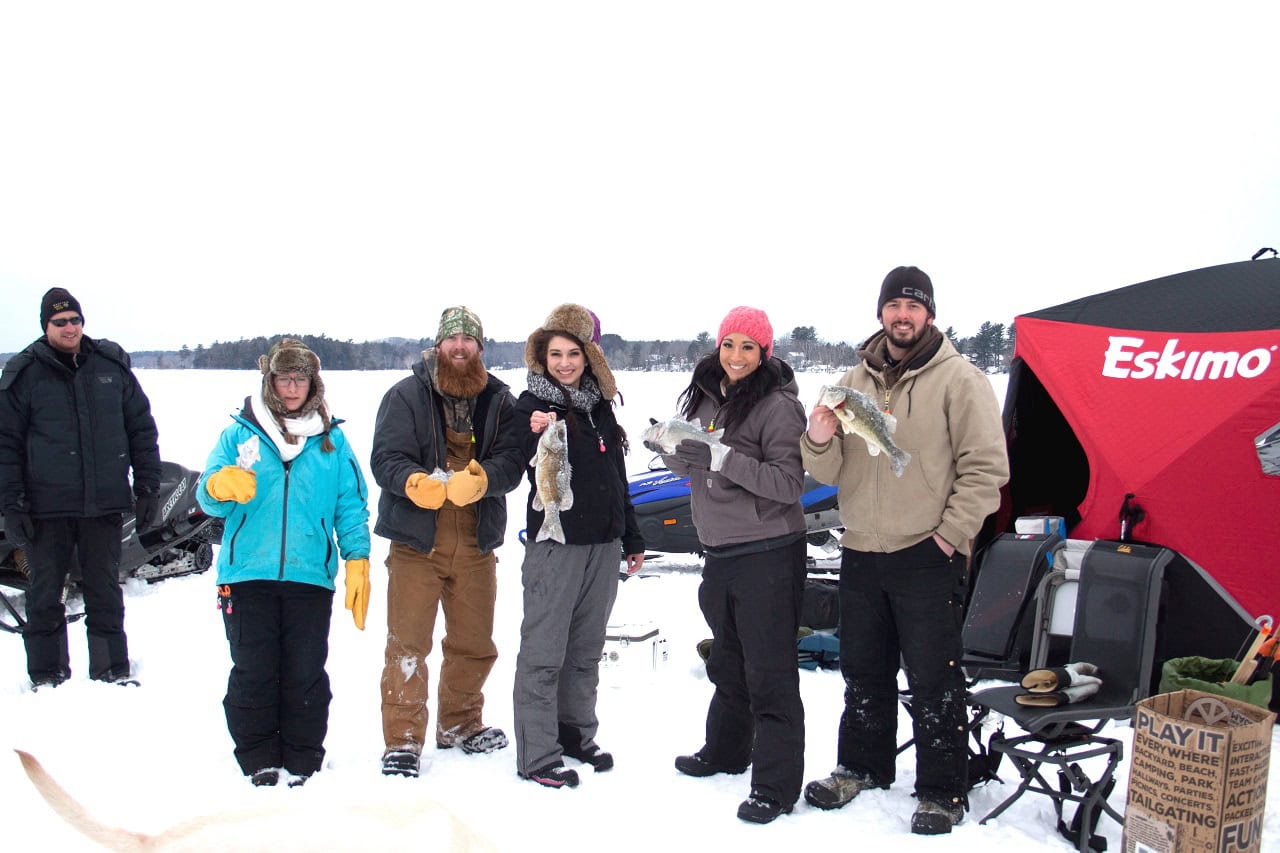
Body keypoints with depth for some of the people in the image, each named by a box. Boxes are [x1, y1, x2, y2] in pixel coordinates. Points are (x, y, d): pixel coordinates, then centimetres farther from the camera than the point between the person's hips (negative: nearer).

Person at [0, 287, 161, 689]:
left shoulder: (112, 365, 6)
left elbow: (142, 428, 10)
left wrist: (147, 487, 5)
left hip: (104, 503, 1)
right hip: (46, 505, -1)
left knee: (105, 591, 9)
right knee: (45, 593, 8)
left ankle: (112, 669, 18)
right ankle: (47, 673, 19)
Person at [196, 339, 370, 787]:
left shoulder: (331, 439, 10)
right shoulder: (239, 434, 8)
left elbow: (352, 506, 10)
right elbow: (207, 498, 3)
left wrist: (357, 561, -1)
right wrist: (218, 486, -21)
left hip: (310, 576, 0)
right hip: (247, 574, 0)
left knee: (306, 673, 2)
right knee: (253, 671, 2)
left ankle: (302, 759, 15)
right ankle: (258, 758, 16)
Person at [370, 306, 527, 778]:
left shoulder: (500, 400, 6)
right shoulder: (406, 395, -1)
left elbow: (512, 460, -5)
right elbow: (385, 458, -9)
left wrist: (479, 479, -26)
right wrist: (416, 484, -29)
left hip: (476, 544, 3)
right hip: (416, 538, -3)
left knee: (474, 644, 16)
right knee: (407, 644, -2)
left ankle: (460, 724, 36)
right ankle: (402, 740, 10)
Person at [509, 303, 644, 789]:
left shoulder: (599, 403, 11)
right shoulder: (532, 405, -6)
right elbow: (537, 477, -16)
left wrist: (631, 538, 20)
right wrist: (538, 437, -36)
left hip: (603, 544, 6)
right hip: (556, 543, -6)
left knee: (586, 649, 15)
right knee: (544, 652, -2)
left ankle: (578, 735, 29)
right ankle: (537, 755, 6)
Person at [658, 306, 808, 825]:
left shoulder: (778, 405, -12)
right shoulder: (705, 396, 8)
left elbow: (789, 484, -20)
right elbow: (683, 465, 14)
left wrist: (722, 457, -27)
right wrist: (677, 449, -9)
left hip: (767, 556, -8)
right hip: (718, 553, 8)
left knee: (769, 673, -1)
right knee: (727, 661, 23)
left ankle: (776, 786, 9)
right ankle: (725, 752, 42)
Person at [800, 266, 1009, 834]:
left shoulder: (959, 379, -6)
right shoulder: (855, 382, 10)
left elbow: (986, 467, -9)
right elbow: (833, 472, 9)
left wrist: (950, 533, -12)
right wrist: (820, 441, -12)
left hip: (926, 557, -5)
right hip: (860, 553, 6)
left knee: (932, 681, 2)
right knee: (863, 673, 18)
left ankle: (943, 793, 16)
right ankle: (862, 767, 35)